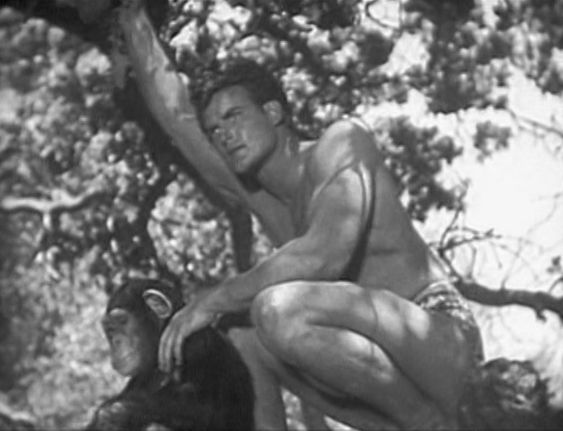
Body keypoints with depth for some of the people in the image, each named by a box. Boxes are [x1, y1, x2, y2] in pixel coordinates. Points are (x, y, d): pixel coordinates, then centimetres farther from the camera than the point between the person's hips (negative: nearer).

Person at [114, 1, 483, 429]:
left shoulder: (342, 140, -8)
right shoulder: (254, 194, 14)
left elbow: (325, 254, -25)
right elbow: (177, 112, 12)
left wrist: (214, 299, -20)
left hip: (443, 341, -9)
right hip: (383, 372, 9)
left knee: (281, 309, -29)